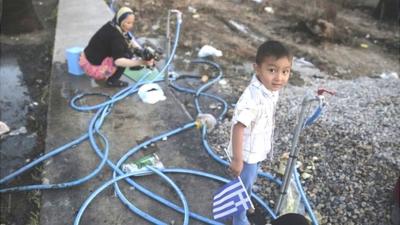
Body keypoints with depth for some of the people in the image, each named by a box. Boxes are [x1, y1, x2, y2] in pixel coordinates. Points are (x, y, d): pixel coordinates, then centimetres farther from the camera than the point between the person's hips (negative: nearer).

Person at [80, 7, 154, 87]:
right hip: (93, 67, -9)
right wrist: (141, 62, -42)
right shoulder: (115, 35, -27)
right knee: (127, 54, -17)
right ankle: (112, 81, -4)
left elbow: (130, 41, 11)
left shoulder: (113, 26, 1)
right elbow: (118, 61, -37)